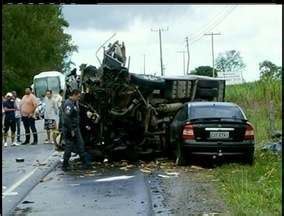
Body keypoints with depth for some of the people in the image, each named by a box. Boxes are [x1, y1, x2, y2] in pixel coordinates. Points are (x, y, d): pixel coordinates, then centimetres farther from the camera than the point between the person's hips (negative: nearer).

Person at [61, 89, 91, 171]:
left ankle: (85, 163, 14)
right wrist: (71, 130, -22)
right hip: (69, 129, -9)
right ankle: (65, 166, 10)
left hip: (76, 128, 9)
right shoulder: (68, 104, -20)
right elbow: (66, 119, -25)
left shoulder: (75, 103, 12)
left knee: (80, 145, 9)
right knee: (69, 147, -1)